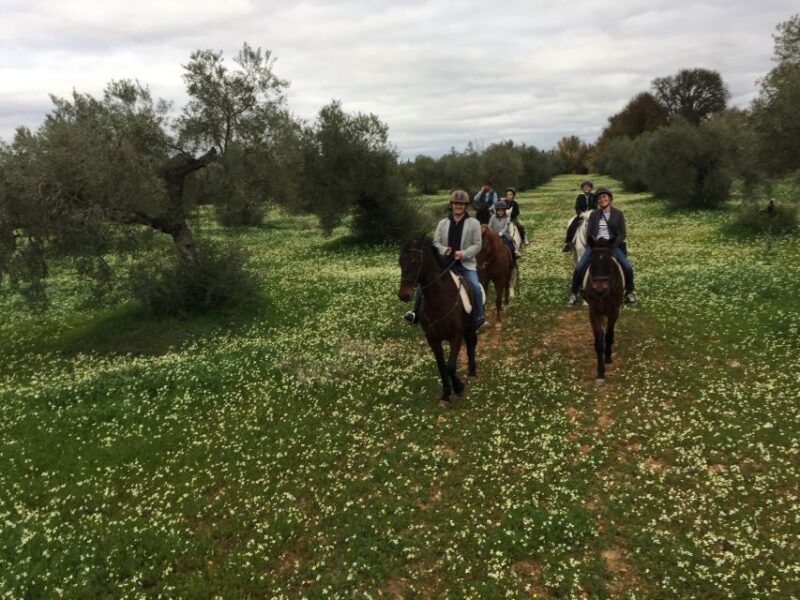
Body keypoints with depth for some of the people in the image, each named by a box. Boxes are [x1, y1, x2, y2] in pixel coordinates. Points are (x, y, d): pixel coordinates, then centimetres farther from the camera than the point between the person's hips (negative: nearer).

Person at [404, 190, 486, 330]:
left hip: (466, 264, -3)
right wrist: (444, 250, -15)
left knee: (475, 286, -24)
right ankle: (416, 312, 2)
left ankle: (479, 318, -9)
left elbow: (477, 245, -4)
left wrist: (463, 254, -20)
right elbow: (436, 242, 7)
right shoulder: (443, 223, 10)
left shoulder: (474, 223, 1)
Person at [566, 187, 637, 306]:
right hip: (595, 245, 1)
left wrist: (614, 245, -15)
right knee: (578, 268, -18)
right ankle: (573, 294, 0)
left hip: (612, 245, -1)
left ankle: (629, 292, 8)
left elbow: (623, 233, 0)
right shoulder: (593, 214, 5)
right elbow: (589, 234, 4)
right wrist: (594, 243, -14)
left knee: (628, 268, -18)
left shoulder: (618, 214, 2)